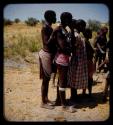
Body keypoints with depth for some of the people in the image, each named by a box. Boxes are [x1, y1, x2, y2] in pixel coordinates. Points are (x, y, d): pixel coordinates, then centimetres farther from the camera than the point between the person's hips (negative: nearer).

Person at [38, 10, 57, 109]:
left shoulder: (50, 28, 12)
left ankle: (46, 99, 28)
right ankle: (43, 102, 10)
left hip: (50, 54, 9)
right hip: (46, 55, -9)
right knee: (45, 80, -1)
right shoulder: (45, 28, -16)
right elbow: (47, 42, -25)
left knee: (47, 79, 16)